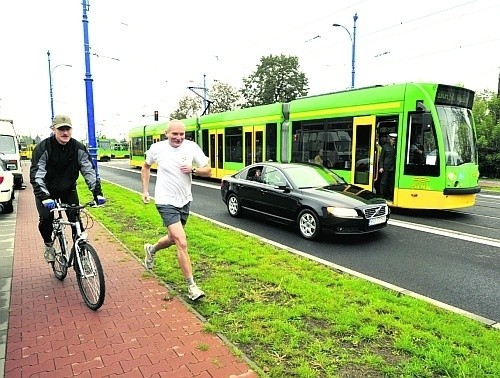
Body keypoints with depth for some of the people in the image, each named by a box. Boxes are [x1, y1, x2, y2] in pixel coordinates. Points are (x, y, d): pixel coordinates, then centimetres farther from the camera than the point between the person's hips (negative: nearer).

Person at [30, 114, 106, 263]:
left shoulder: (78, 148, -14)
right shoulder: (43, 148, -21)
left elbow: (90, 170, -13)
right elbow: (36, 175, -28)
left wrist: (97, 192, -23)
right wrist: (44, 197, -41)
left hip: (69, 189, 2)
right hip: (46, 190, -2)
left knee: (76, 218, -11)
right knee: (46, 218, -15)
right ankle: (48, 245, 14)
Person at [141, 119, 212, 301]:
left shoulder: (191, 147, -7)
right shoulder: (157, 148, -7)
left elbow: (208, 171, -2)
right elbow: (146, 166, 12)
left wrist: (193, 169, -21)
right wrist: (145, 190, 9)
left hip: (184, 201, 4)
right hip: (166, 202, -4)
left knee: (173, 238, 22)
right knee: (182, 243, -13)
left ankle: (151, 249, 55)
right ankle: (191, 286, -2)